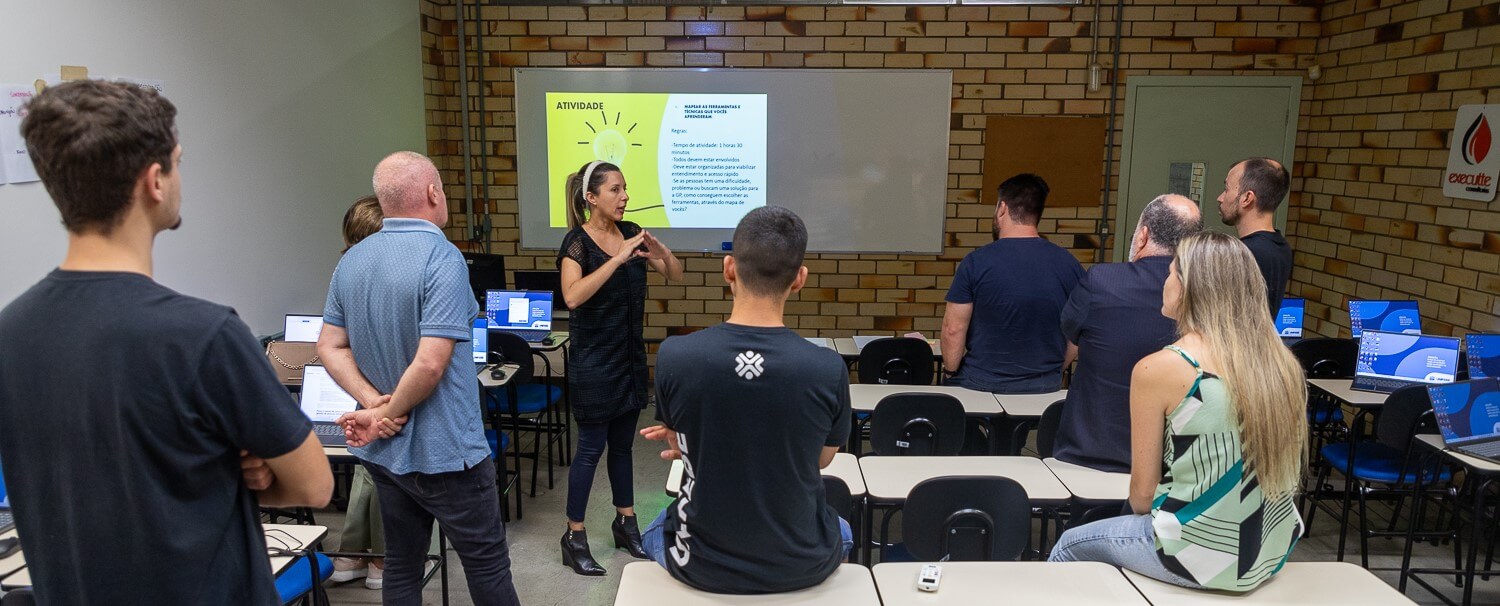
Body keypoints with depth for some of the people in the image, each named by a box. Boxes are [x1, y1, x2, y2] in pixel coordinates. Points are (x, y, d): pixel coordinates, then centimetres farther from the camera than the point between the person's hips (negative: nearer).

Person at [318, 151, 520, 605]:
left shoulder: (350, 261, 4)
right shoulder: (441, 258, -21)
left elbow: (330, 348, 5)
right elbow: (430, 364, -27)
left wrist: (373, 401, -6)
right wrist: (388, 415, -12)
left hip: (383, 452, 8)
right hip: (444, 451, -7)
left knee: (401, 567, 19)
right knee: (488, 566, 8)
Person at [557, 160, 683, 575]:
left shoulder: (630, 232, 4)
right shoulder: (577, 241, -13)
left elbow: (675, 276, 5)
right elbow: (573, 295, -30)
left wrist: (661, 252, -16)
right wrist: (618, 258, -34)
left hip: (631, 356, 6)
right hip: (594, 360, -6)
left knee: (622, 443, 16)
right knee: (591, 447, 1)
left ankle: (625, 522, 29)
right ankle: (574, 537, 14)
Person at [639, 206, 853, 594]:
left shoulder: (673, 357, -21)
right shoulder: (829, 369, -21)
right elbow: (822, 458, -1)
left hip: (702, 563, 0)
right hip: (803, 564, 1)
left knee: (654, 532, 37)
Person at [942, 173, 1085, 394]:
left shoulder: (976, 262, -12)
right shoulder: (1070, 264, -2)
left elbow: (953, 330, -10)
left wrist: (950, 373, 4)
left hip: (980, 384, -3)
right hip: (1046, 387, 4)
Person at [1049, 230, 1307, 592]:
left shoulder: (1158, 369, -18)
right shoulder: (1284, 365, -1)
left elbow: (1142, 492, -10)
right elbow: (1257, 471, 9)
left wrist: (1149, 520, 13)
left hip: (1202, 557, -6)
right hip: (1274, 552, 6)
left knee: (1070, 547, 21)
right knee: (1131, 522, 32)